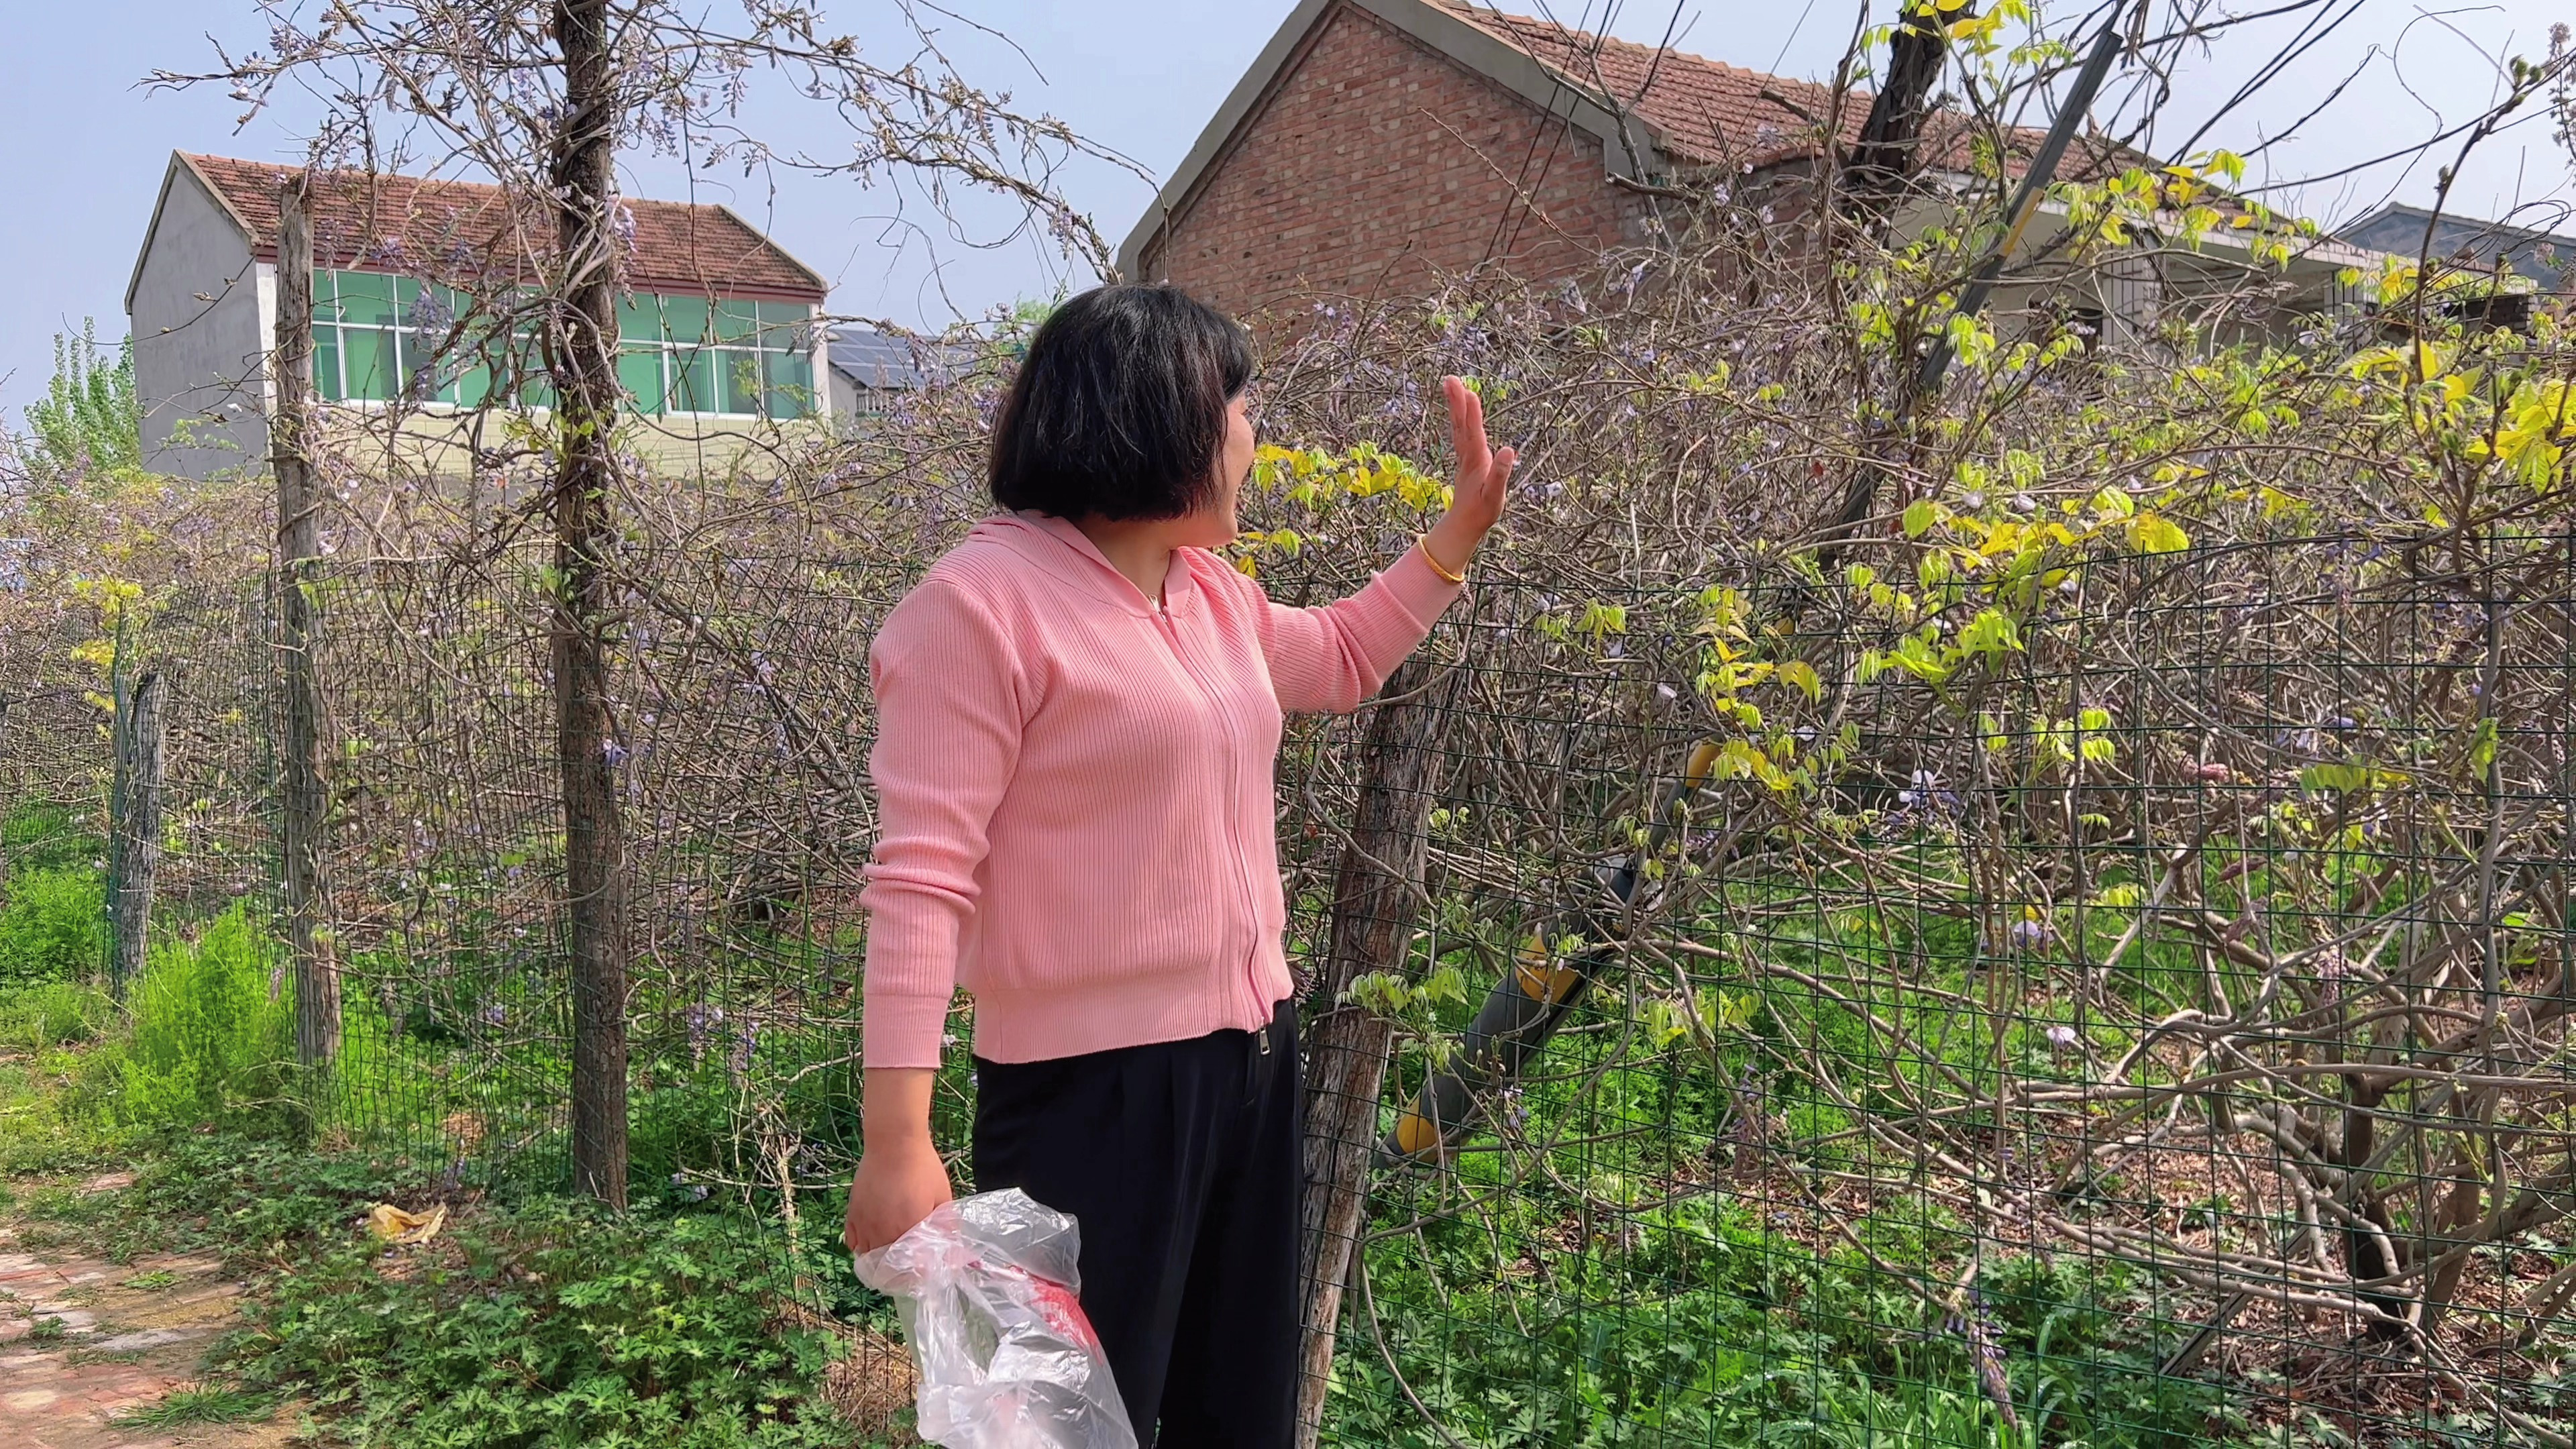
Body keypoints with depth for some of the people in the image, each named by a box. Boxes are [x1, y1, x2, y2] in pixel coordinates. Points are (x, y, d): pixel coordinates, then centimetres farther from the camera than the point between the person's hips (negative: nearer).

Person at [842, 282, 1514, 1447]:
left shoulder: (1213, 592, 10)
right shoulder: (985, 602, -15)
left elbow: (1341, 659, 32)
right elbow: (920, 876, -19)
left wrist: (1461, 526, 25)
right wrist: (897, 1139, -23)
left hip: (1252, 1061, 9)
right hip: (1092, 1089, -8)